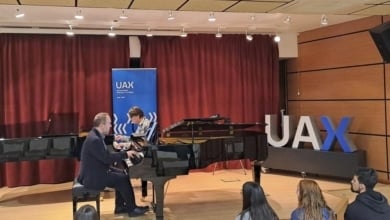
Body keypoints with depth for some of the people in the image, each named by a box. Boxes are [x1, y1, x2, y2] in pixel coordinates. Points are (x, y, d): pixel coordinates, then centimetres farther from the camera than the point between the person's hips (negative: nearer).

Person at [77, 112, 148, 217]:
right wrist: (125, 154, -17)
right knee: (123, 179, -10)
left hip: (95, 172, 10)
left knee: (121, 174, 11)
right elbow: (107, 158, -26)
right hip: (93, 177, -10)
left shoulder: (96, 135, 7)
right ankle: (132, 208, 5)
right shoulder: (94, 139, -26)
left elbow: (105, 155, 11)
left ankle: (120, 206, 17)